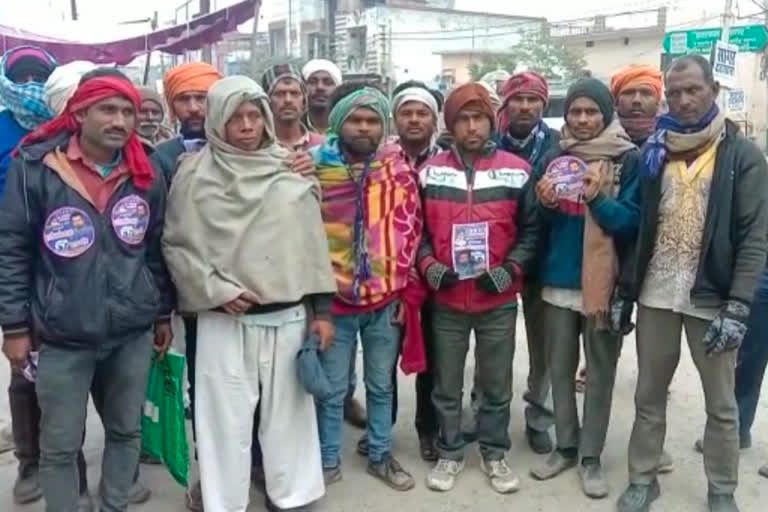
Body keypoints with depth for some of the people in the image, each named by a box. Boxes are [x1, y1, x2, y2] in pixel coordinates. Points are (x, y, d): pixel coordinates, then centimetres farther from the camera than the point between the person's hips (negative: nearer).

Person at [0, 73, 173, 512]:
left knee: (127, 431, 17)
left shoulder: (147, 175, 3)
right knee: (60, 445, 9)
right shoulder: (35, 168, -8)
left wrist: (163, 313, 12)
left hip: (133, 333, 3)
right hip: (63, 337, -3)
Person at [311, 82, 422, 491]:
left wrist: (404, 288, 2)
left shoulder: (398, 171, 2)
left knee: (381, 385, 17)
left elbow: (410, 230, 5)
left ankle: (380, 456, 34)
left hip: (386, 299, 2)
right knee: (332, 389, 11)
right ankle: (328, 460, 29)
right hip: (334, 300, -2)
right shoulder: (315, 167, -4)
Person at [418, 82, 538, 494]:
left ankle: (494, 453, 31)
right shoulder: (430, 172, 2)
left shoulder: (517, 171, -2)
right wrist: (428, 265, -8)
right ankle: (449, 453, 30)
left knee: (497, 384, 12)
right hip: (446, 300, 1)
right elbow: (417, 229, 8)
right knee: (447, 384, 12)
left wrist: (510, 269, -11)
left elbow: (531, 230, 2)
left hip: (499, 300, 0)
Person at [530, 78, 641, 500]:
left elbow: (633, 221, -10)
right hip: (558, 282, 4)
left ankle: (591, 457, 20)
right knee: (560, 369, 12)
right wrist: (545, 205, -11)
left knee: (600, 374, 7)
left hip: (604, 283, -3)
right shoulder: (554, 158, 7)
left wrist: (597, 198, -24)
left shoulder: (630, 160, -4)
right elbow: (539, 222, 10)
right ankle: (565, 447, 27)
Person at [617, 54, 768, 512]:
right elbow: (635, 225, 7)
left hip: (712, 299, -2)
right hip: (656, 296, 3)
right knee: (649, 396, 13)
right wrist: (625, 288, 1)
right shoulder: (654, 152, 6)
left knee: (721, 404, 11)